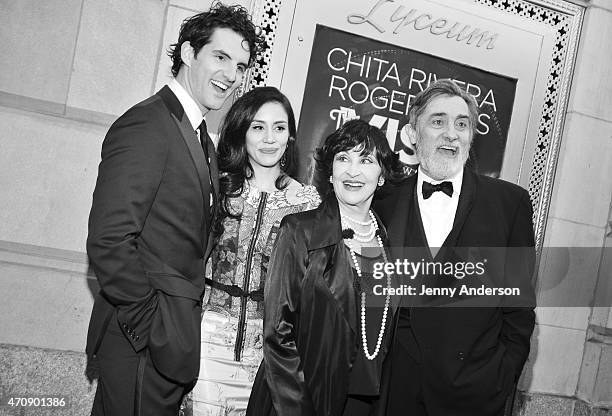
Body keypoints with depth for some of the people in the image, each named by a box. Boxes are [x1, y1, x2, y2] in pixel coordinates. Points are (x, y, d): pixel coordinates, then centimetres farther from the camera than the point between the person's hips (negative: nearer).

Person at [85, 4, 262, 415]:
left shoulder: (202, 140, 12)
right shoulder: (145, 125, -17)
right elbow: (109, 241, -23)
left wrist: (186, 316, 5)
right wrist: (151, 327, -18)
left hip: (174, 335, 9)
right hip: (141, 347, -9)